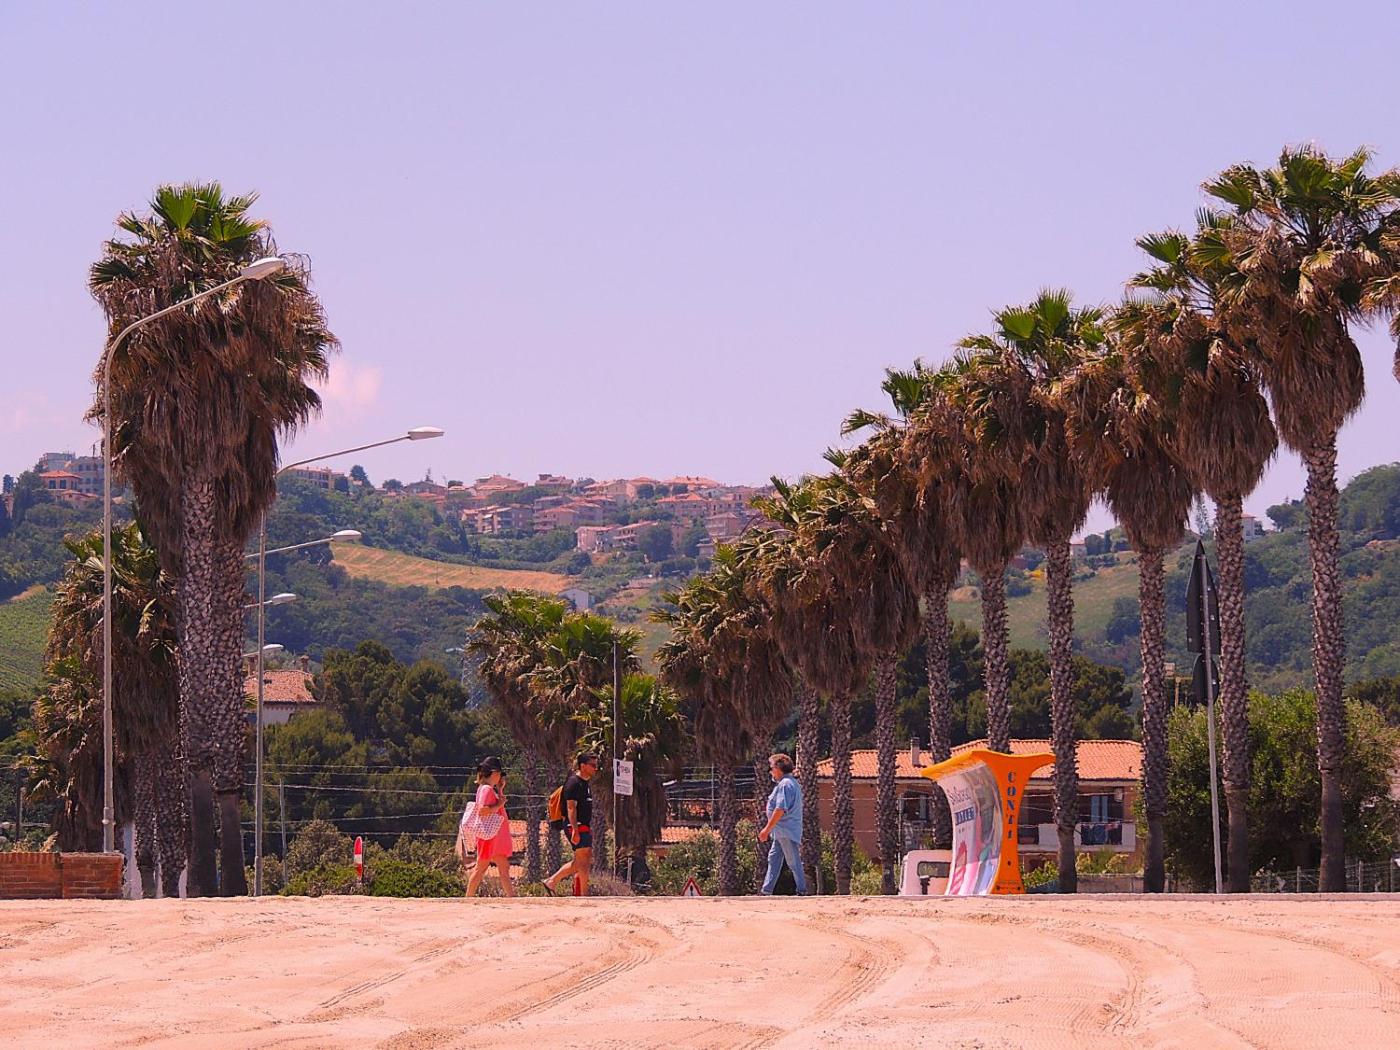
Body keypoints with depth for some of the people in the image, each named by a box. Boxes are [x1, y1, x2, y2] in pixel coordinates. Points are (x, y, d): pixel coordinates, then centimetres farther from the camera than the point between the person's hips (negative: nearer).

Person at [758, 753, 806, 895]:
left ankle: (802, 890, -1)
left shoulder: (784, 785, -17)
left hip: (786, 831, -11)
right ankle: (767, 891, 15)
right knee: (774, 858, 12)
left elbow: (780, 810, -23)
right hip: (781, 832, 11)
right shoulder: (793, 783, 16)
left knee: (793, 861, -5)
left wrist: (767, 829, -20)